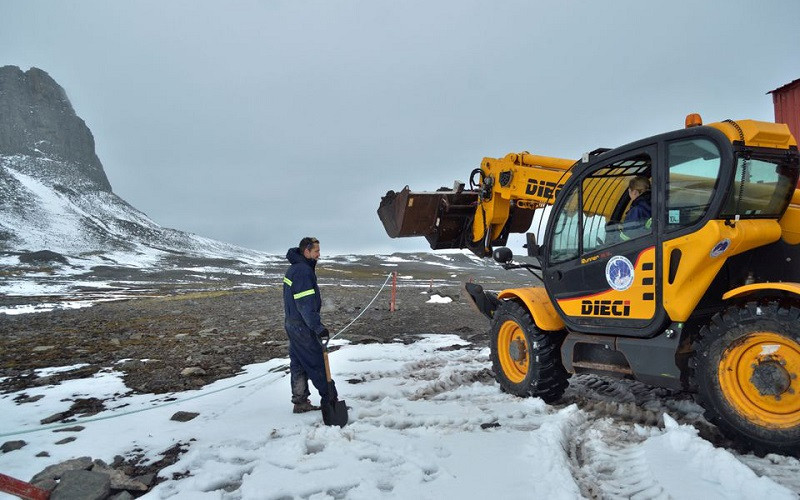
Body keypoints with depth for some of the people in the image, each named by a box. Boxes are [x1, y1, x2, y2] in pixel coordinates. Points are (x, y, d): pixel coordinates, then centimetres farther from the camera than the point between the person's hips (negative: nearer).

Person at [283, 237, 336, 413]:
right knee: (318, 363, 1)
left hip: (292, 324, 10)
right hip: (303, 326, -10)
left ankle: (300, 402, 22)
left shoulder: (294, 268, 13)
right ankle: (330, 400, 12)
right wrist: (318, 328, -23)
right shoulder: (303, 271, -21)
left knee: (298, 363, 14)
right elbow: (305, 304, -25)